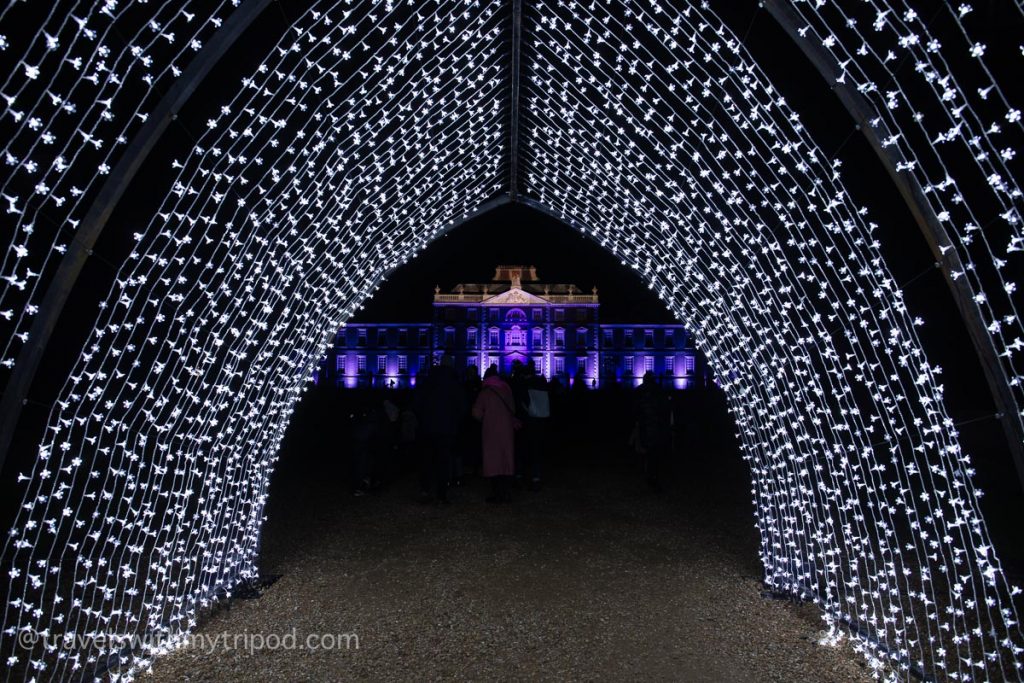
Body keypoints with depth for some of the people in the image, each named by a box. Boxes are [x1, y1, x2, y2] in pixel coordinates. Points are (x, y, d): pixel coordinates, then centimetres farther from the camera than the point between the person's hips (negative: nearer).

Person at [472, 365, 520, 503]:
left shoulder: (485, 392, -5)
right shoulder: (507, 389, 8)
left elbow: (477, 412, -10)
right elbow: (513, 409, 9)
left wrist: (484, 419, 8)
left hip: (491, 430, -4)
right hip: (507, 430, 4)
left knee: (493, 460, 2)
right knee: (506, 460, 10)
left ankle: (497, 494, 1)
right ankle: (504, 493, 14)